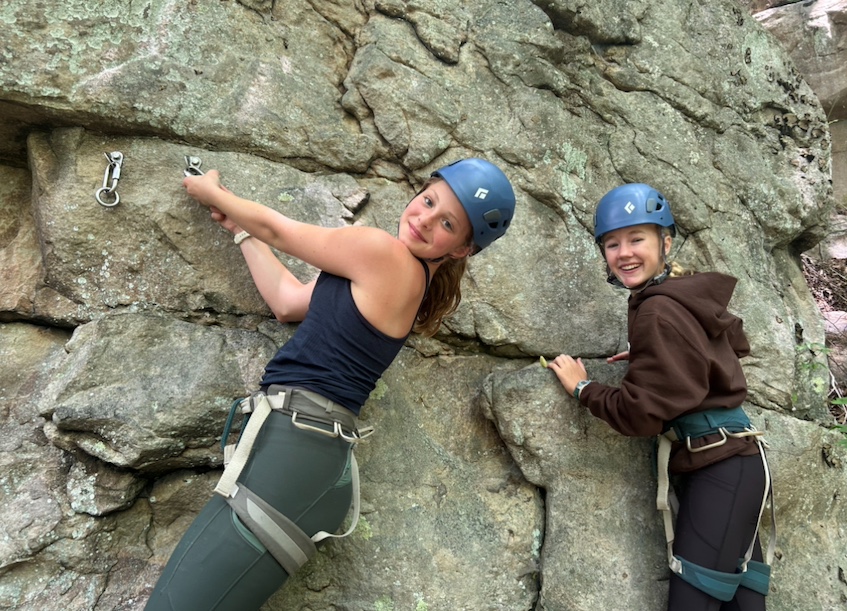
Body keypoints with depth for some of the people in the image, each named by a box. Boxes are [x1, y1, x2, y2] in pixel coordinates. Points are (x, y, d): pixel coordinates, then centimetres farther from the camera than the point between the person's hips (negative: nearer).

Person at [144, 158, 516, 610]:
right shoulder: (388, 273, 19)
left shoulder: (384, 253, -9)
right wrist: (240, 228, 29)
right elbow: (286, 302, 22)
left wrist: (213, 192, 23)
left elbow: (277, 229, 4)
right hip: (303, 443, 10)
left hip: (295, 440, -10)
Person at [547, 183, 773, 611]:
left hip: (722, 468, -9)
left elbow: (640, 413, -18)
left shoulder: (659, 311, -18)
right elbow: (736, 343, 27)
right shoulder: (686, 294, 8)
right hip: (724, 464, 9)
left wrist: (581, 388, -3)